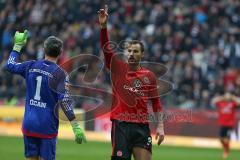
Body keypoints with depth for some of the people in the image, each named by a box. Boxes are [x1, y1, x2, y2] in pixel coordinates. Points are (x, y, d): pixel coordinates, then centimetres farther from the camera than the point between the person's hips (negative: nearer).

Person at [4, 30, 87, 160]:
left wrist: (18, 45, 28)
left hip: (29, 124, 4)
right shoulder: (59, 73, -10)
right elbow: (65, 101, -16)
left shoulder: (31, 66, 1)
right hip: (47, 126, -4)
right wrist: (75, 126, -15)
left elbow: (10, 65, 17)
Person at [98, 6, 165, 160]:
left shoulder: (149, 75, 9)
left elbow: (156, 102, 11)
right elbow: (106, 47, -9)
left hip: (142, 126, 2)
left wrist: (160, 126, 4)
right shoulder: (117, 68, 4)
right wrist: (103, 26, -23)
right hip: (121, 125, -2)